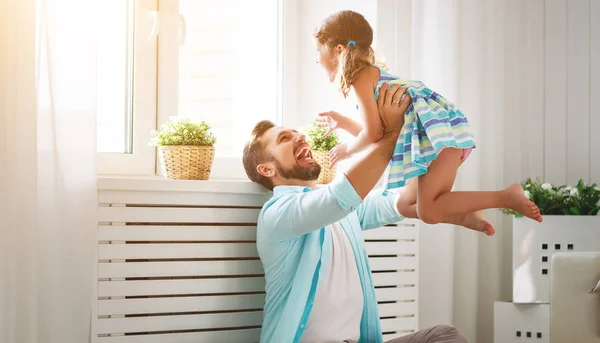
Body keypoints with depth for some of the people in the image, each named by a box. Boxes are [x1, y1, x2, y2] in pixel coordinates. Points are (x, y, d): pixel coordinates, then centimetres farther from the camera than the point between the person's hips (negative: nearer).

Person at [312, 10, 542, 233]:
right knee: (407, 205, 16)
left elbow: (374, 133, -13)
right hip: (436, 135, 10)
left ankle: (507, 197, -16)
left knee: (429, 212, -16)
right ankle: (468, 212, 6)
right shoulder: (372, 74, 24)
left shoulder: (359, 77, -6)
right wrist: (342, 123, 33)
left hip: (438, 133, -10)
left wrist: (347, 149, 6)